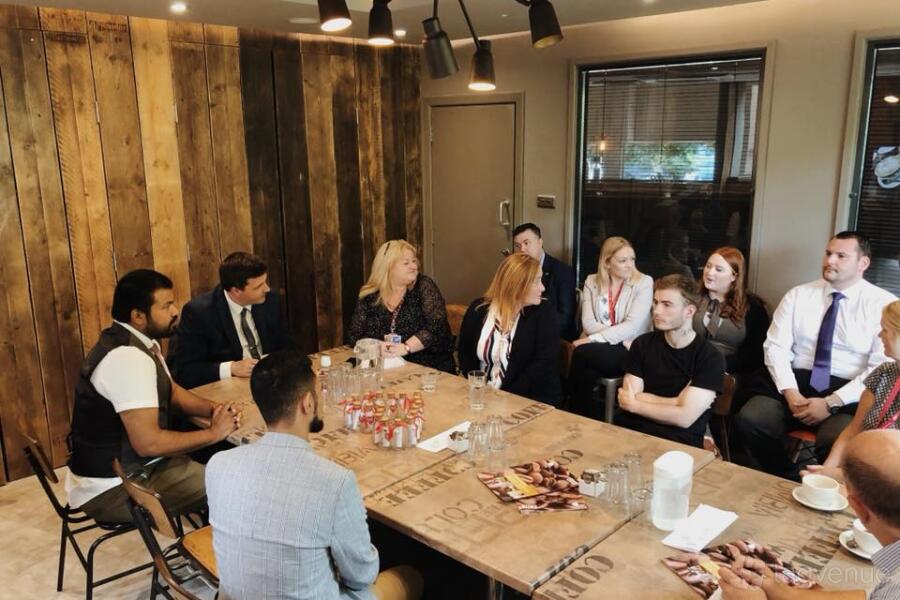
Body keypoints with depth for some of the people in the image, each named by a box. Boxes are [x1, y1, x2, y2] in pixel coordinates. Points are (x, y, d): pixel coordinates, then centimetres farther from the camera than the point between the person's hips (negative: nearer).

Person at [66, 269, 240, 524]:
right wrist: (214, 433, -17)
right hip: (112, 488, -9)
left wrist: (214, 410, -3)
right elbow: (147, 442, -29)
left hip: (127, 465, 9)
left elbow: (172, 391, 15)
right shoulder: (129, 358, -26)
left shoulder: (136, 341, 3)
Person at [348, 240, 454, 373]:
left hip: (429, 367, -2)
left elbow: (436, 327, -10)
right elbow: (354, 336, 5)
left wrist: (405, 348, -22)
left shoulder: (424, 285, 0)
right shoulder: (369, 296, 5)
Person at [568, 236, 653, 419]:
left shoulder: (644, 282, -3)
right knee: (585, 375, -33)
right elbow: (588, 323, -3)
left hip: (629, 351, -2)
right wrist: (620, 338, -17)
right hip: (597, 348, 3)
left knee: (582, 354, -30)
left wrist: (593, 339, -20)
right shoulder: (592, 282, 7)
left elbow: (632, 326, -14)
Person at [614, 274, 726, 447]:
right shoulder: (642, 344, 8)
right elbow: (627, 399, -1)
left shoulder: (710, 357, -5)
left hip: (678, 442, -2)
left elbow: (685, 418, -13)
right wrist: (677, 403, -10)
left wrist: (633, 405, -3)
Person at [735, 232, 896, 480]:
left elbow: (882, 368, -7)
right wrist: (790, 392, -12)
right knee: (748, 421, -22)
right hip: (796, 382, 3)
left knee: (837, 443, -34)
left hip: (848, 396, -3)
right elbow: (776, 346, 4)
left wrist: (832, 403, -16)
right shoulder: (798, 295, 10)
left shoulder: (884, 304, 0)